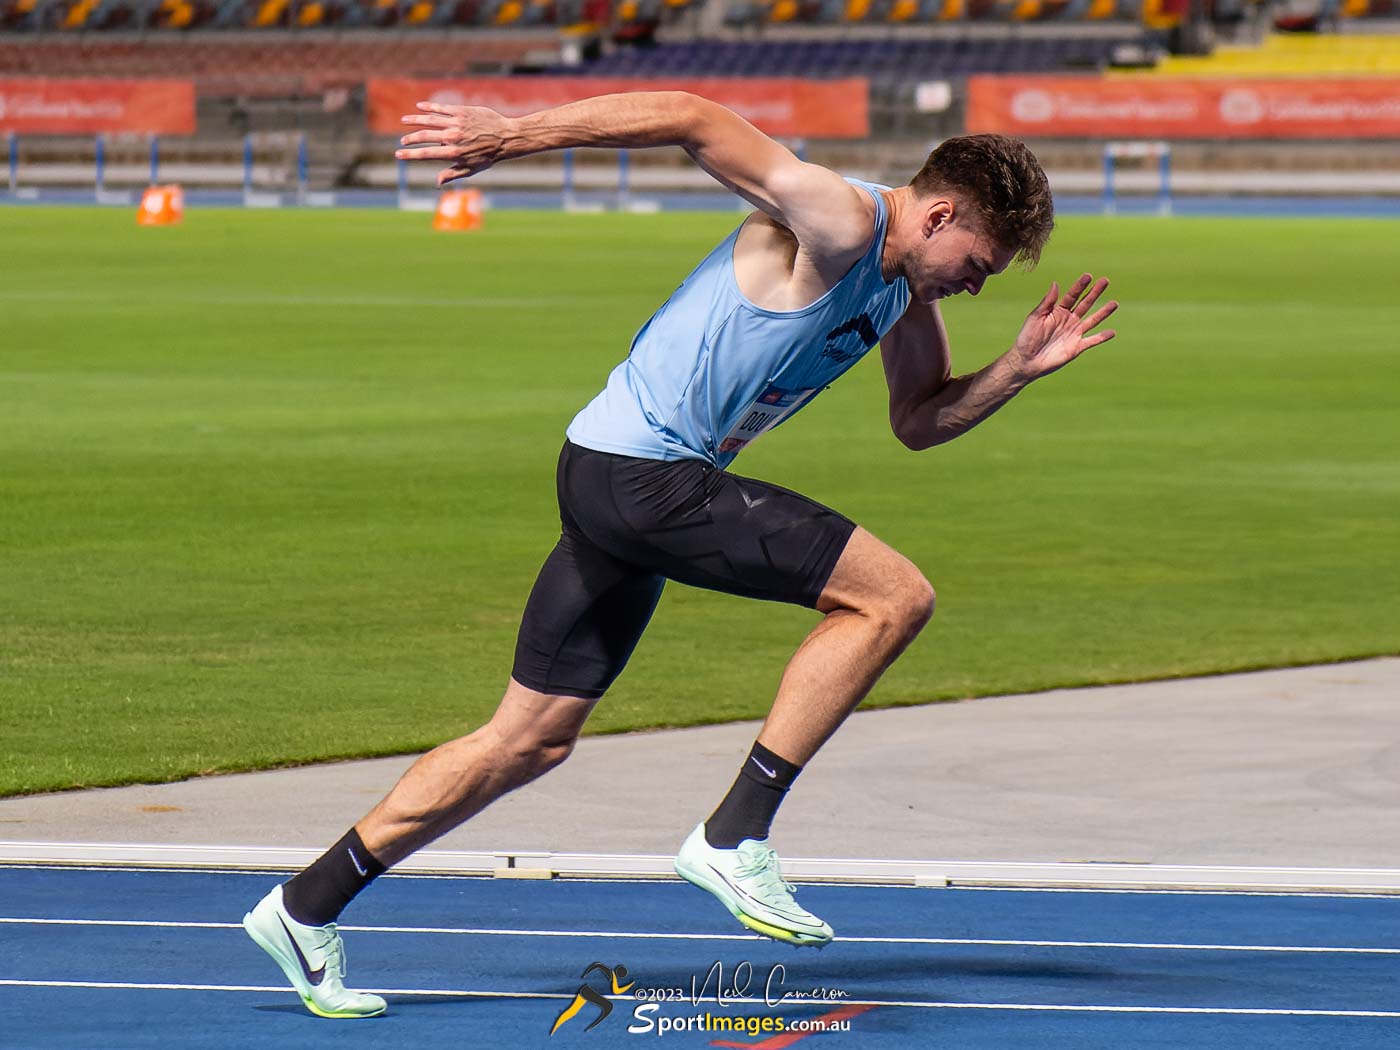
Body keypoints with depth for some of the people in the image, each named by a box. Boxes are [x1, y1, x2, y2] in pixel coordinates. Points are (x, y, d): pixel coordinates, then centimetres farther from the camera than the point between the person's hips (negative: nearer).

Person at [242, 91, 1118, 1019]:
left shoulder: (907, 294, 14)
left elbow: (919, 421, 25)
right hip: (641, 472, -10)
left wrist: (1019, 370, 8)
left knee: (533, 741, 13)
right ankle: (736, 836, -12)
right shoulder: (834, 223, -15)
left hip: (615, 486, 10)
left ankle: (309, 906, 18)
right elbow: (692, 118, -19)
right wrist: (513, 135, -23)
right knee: (895, 595, -13)